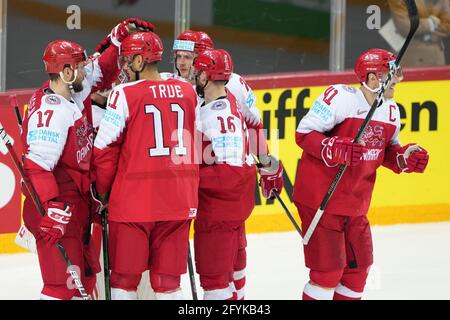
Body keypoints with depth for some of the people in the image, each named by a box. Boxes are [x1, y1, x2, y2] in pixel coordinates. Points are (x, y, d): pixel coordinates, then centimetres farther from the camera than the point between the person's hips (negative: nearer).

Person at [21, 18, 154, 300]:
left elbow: (99, 73, 26)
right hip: (57, 213, -11)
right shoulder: (51, 112, -21)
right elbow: (37, 165, -27)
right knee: (63, 284, -14)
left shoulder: (73, 96, 8)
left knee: (86, 276, 18)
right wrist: (51, 210, -34)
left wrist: (119, 39, 13)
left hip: (77, 209, 11)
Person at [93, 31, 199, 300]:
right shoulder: (188, 92, 6)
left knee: (125, 278, 7)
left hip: (133, 199, -4)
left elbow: (104, 149, -6)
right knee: (168, 280, 9)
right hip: (179, 202, 4)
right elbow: (197, 143, 15)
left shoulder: (124, 94, -9)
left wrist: (103, 190, 8)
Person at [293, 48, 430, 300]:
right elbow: (304, 133, -16)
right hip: (321, 197, -8)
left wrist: (405, 157, -4)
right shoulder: (341, 97, -18)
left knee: (358, 266, 14)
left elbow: (387, 150, 17)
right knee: (328, 270, -7)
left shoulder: (391, 110, 6)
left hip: (355, 203, 8)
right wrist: (334, 149, -31)